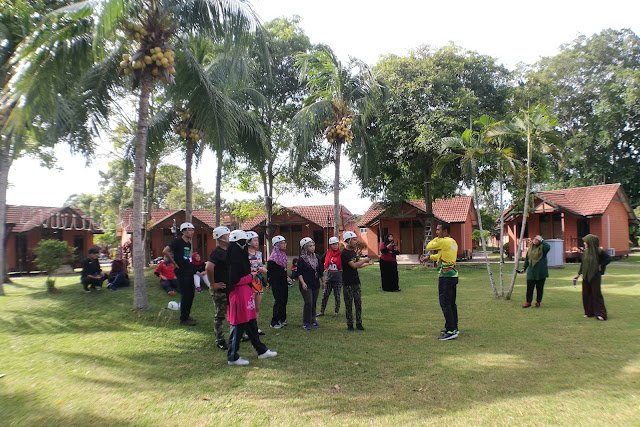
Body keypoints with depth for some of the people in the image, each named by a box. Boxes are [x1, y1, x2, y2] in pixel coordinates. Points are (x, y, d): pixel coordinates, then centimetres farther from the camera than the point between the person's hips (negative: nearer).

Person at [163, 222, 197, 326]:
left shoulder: (189, 243, 14)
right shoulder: (178, 242, -12)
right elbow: (165, 251, -20)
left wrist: (189, 262, 12)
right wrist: (174, 263, -15)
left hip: (189, 270, 9)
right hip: (181, 272, -9)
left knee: (191, 294, 14)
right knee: (185, 295, -5)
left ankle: (187, 315, 27)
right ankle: (183, 319, 4)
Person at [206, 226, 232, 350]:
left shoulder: (229, 251, 10)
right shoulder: (217, 252, -18)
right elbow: (209, 268, -33)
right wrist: (213, 284, -24)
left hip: (230, 288, 9)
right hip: (219, 290, -9)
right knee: (220, 315, 2)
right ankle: (219, 341, 13)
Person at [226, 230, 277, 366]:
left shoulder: (241, 257, 12)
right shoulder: (234, 260, -19)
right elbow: (233, 281, -24)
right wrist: (249, 277, -13)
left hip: (246, 294, 10)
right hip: (239, 294, -10)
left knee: (251, 324, 17)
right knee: (238, 326, 0)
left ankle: (261, 350, 27)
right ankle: (232, 357, 12)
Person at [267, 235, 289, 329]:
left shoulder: (283, 255, 12)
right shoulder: (273, 257, -13)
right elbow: (269, 270, -14)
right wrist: (269, 282, -14)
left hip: (283, 282, 8)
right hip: (276, 283, -8)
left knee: (284, 300, 11)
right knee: (278, 302, -8)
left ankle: (282, 320, 22)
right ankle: (274, 322, 0)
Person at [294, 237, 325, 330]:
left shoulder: (317, 257, 7)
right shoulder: (301, 259, -9)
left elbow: (321, 271, 15)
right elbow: (299, 273, -10)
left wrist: (323, 281, 18)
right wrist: (303, 283, -20)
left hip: (316, 284, 5)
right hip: (306, 285, -5)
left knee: (314, 302, 11)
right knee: (308, 302, -10)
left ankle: (313, 320, 25)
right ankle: (306, 323, 1)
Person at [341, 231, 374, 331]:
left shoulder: (353, 251, 12)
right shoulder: (344, 253, -15)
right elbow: (354, 265, -20)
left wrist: (367, 264, 14)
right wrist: (364, 260, -11)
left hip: (356, 281, 7)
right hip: (347, 283, -7)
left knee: (358, 304, 8)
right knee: (349, 305, 3)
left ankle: (359, 323, 16)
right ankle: (350, 324, 12)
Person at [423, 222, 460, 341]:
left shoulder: (443, 241, -14)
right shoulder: (453, 242, 15)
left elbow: (428, 247, -2)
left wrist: (436, 238, 11)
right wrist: (429, 257, 21)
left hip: (445, 276, -10)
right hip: (453, 275, 10)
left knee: (445, 304, -8)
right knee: (451, 303, 15)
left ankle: (451, 331, -9)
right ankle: (453, 328, 22)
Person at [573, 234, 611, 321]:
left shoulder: (598, 251, -12)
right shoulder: (585, 251, 5)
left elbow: (609, 259, -7)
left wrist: (601, 266, -7)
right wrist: (578, 274, 11)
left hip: (595, 276, -6)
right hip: (586, 276, 6)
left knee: (596, 294, -4)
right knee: (586, 294, 8)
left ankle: (600, 313, 1)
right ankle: (589, 312, 18)